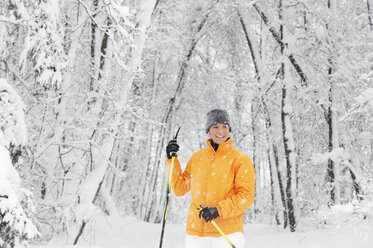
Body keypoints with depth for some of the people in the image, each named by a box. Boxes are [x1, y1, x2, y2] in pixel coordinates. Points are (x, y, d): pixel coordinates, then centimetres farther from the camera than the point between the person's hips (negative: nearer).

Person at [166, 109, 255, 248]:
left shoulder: (240, 160, 0)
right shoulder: (197, 158, 13)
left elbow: (246, 196, -6)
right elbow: (180, 189, 16)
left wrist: (219, 210, -18)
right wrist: (172, 160, 8)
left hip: (227, 232, -3)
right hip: (195, 232, 4)